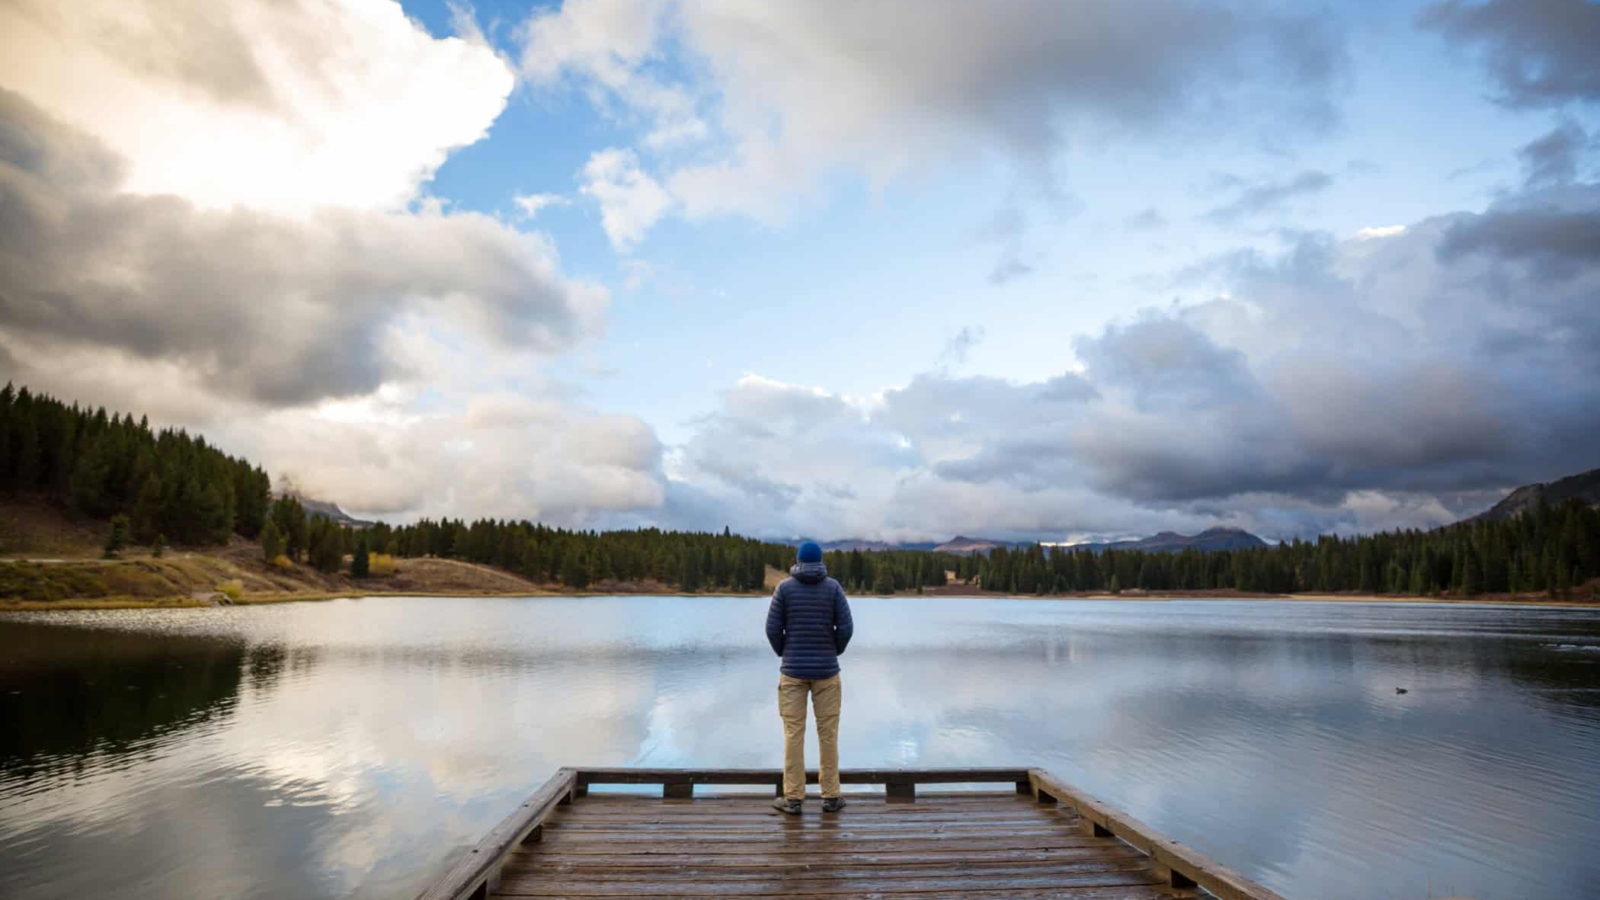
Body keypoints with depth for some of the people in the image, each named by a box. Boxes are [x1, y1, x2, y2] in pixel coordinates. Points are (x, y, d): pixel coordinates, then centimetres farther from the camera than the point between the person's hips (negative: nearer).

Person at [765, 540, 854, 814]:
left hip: (793, 670, 0)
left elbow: (773, 628, -6)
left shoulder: (784, 588, -4)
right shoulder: (833, 587, -3)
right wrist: (834, 652, 11)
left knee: (794, 733, 4)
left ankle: (793, 798, 7)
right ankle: (831, 796, 13)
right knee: (828, 733, 8)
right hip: (826, 670, 1)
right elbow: (846, 627, -7)